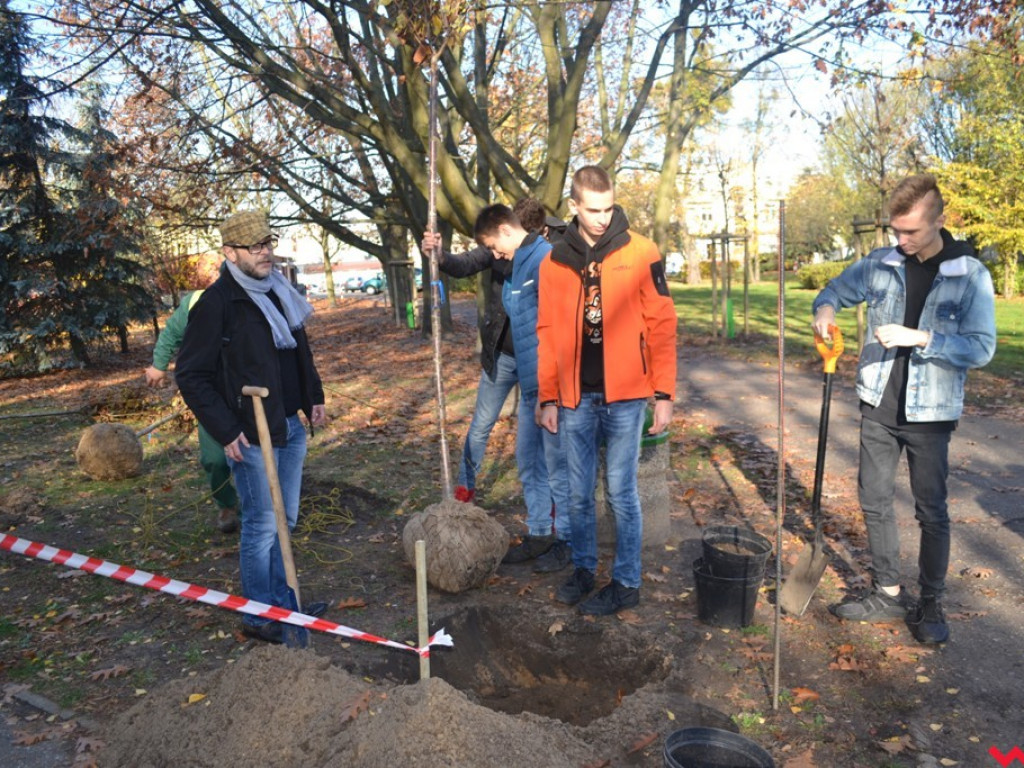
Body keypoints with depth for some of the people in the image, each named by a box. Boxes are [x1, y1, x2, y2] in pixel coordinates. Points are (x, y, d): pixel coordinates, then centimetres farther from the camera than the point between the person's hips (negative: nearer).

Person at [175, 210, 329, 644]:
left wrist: (314, 396, 15)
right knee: (262, 526, 2)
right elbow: (191, 376, -13)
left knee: (285, 520, 16)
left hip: (291, 426, 8)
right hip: (252, 436, -7)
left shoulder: (279, 291, 10)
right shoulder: (217, 303, -14)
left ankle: (283, 604, 31)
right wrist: (225, 431, -15)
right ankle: (260, 616, 19)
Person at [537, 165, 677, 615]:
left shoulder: (640, 254, -4)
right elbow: (547, 334, 8)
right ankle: (583, 569, 31)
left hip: (624, 396, -3)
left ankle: (627, 582, 20)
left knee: (621, 493, 5)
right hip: (575, 398, 3)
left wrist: (664, 394, -7)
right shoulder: (555, 262, 6)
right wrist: (548, 398, 5)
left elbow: (661, 325, -4)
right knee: (579, 493, 13)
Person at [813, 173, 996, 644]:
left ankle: (931, 604, 23)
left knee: (931, 511, 7)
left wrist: (919, 337, -26)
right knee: (874, 501, 11)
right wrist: (825, 310, -13)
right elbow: (835, 291, 11)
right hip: (878, 408, 4)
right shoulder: (880, 264, 0)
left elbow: (981, 348, -14)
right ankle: (887, 593, 27)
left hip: (929, 414, -4)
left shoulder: (970, 275, -10)